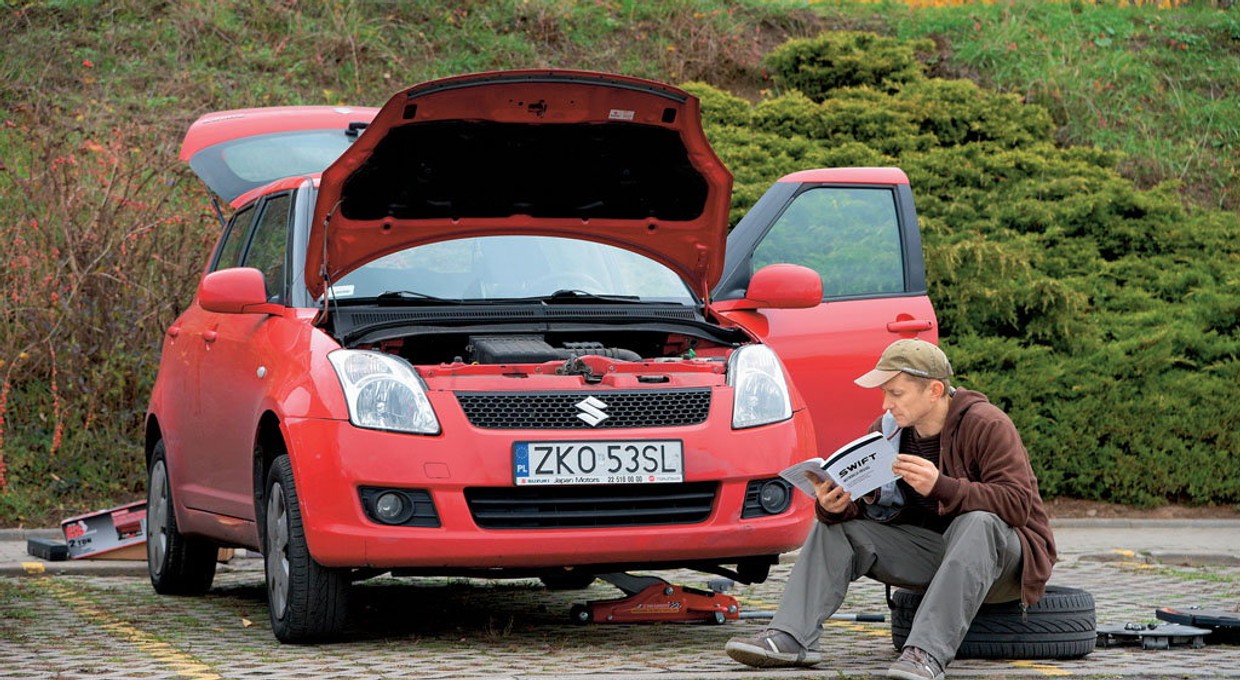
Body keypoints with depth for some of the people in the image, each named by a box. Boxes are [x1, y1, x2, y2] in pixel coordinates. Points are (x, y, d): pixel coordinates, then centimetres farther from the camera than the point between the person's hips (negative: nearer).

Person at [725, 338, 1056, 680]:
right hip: (925, 544, 6)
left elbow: (1017, 504, -28)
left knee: (977, 523, -39)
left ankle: (927, 652, -48)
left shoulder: (988, 426, -18)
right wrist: (835, 507, -25)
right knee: (834, 527, -4)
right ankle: (790, 638, -22)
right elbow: (860, 505, 1)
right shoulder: (887, 429, 1)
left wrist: (940, 487, -39)